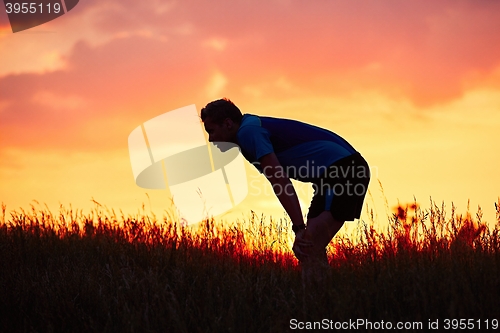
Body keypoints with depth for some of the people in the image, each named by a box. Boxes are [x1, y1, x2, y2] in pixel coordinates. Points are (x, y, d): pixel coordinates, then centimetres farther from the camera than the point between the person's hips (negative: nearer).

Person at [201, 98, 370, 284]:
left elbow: (280, 182, -18)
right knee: (310, 249, 10)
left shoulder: (248, 131, -10)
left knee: (305, 248, -16)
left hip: (344, 169, -10)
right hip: (345, 169, 10)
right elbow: (280, 181, 21)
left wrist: (299, 228, -20)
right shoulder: (253, 128, 19)